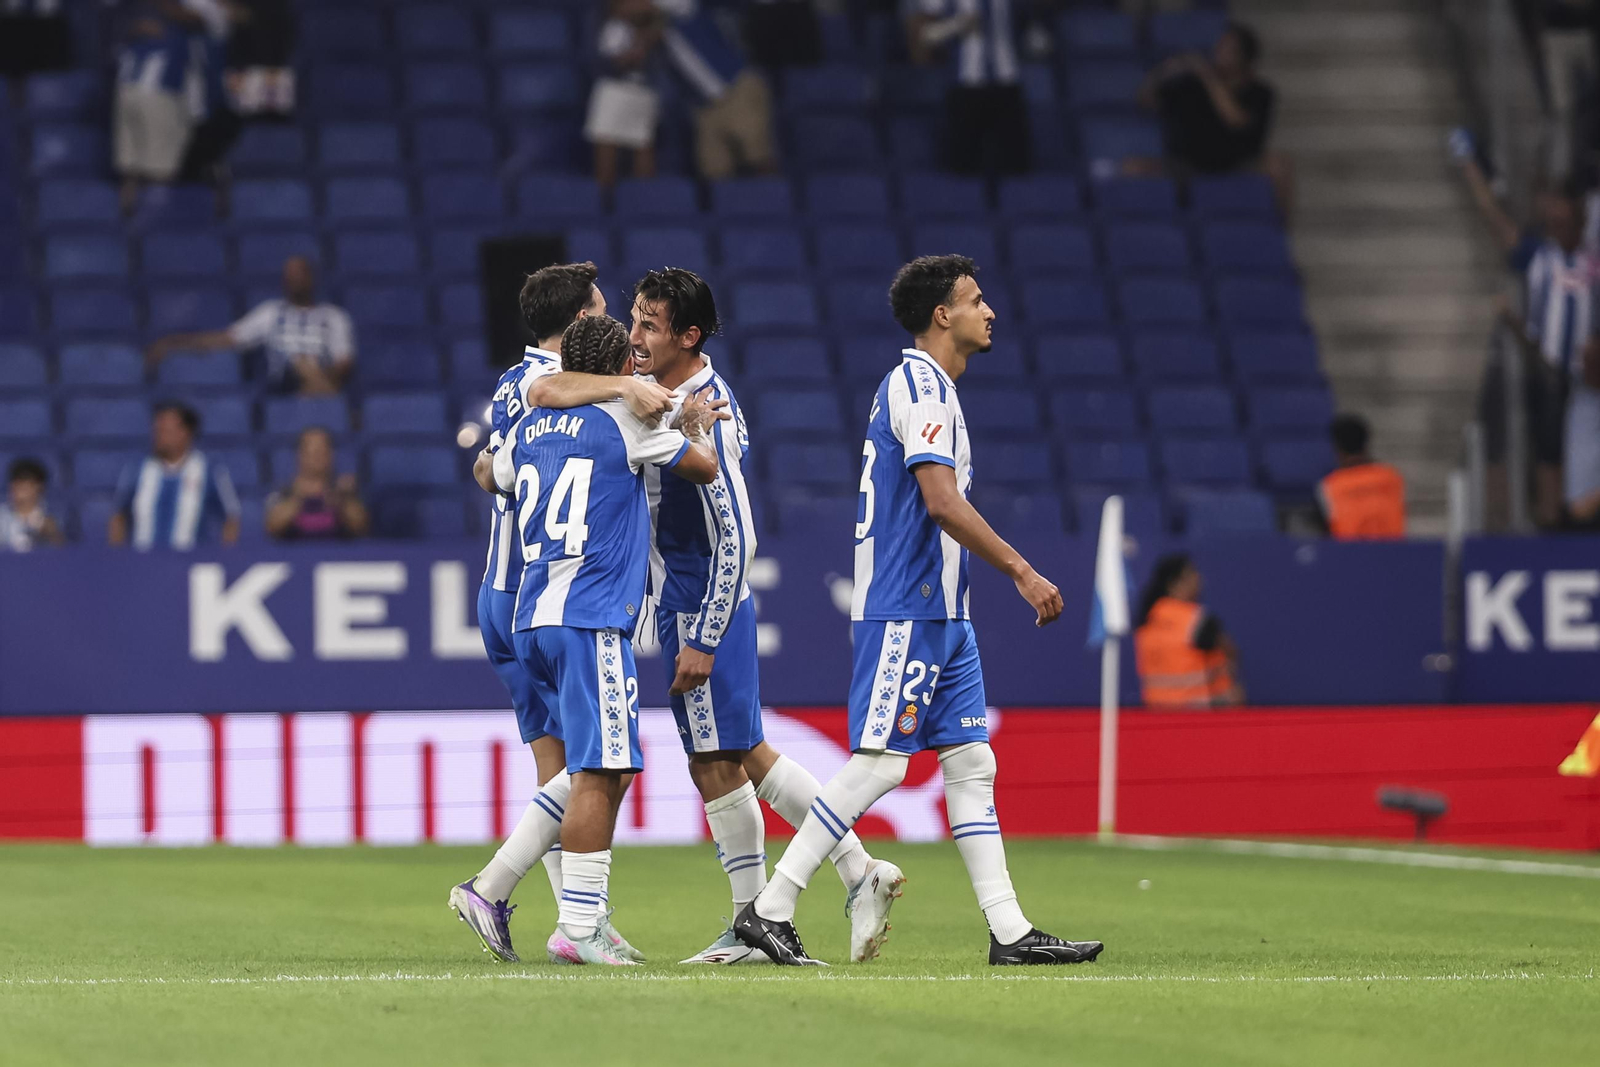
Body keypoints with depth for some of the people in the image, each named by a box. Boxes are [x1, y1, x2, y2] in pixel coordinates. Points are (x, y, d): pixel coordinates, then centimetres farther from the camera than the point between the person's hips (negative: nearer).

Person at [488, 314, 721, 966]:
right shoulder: (626, 422, -4)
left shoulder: (528, 428, 14)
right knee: (600, 771, -9)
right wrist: (696, 423, 25)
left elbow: (494, 479, 34)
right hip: (590, 620, -8)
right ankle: (577, 926, -15)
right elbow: (704, 468, 7)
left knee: (610, 765, 14)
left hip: (533, 620, 8)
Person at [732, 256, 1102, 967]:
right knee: (878, 764, -10)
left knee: (970, 759, 6)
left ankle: (1009, 931, 4)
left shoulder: (923, 385, 19)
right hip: (904, 611, -10)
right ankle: (768, 910, -6)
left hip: (940, 615, 10)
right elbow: (942, 501, -23)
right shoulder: (921, 385, -13)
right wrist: (1021, 571, -22)